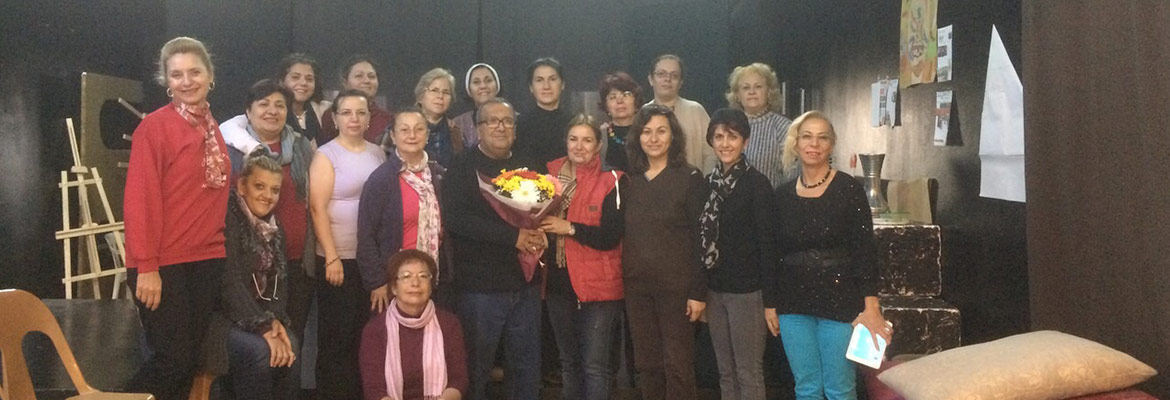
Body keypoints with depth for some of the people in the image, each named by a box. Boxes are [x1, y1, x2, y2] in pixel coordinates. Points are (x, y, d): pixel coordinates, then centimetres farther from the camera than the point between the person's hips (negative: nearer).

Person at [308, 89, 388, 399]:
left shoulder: (377, 153, 9)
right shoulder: (326, 155, -5)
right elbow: (317, 208, -11)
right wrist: (332, 257, -16)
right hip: (339, 258, -5)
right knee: (337, 334, 3)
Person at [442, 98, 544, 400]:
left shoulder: (527, 167, 14)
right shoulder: (463, 168, -3)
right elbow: (456, 219, -16)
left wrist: (539, 235, -4)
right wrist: (513, 236, -20)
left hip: (525, 284, 5)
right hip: (480, 286, -4)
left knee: (528, 365, 12)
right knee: (476, 367, 6)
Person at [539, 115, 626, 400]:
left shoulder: (611, 182, -7)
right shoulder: (551, 175, 7)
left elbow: (611, 237, -15)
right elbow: (537, 219, 13)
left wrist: (569, 228, -22)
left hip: (598, 285, -5)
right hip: (558, 282, 5)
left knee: (595, 365, -4)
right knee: (568, 361, 17)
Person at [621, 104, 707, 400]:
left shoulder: (690, 178, -5)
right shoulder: (630, 180, 8)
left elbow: (701, 238, -8)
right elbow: (625, 235, 12)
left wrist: (699, 291, -11)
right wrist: (624, 279, 6)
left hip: (675, 284, -4)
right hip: (636, 285, 5)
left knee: (677, 364, 1)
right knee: (646, 363, 12)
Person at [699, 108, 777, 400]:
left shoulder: (756, 183, -9)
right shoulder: (709, 182, 7)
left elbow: (767, 241, -12)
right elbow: (703, 238, 10)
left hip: (746, 289, -5)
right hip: (714, 288, 6)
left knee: (749, 372, 3)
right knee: (725, 371, 14)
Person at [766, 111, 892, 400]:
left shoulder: (848, 189, -6)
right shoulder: (783, 195, 5)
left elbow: (865, 250, -8)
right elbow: (774, 254, 10)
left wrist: (871, 306, -13)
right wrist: (770, 303, 9)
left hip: (839, 301, -3)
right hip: (794, 304, 3)